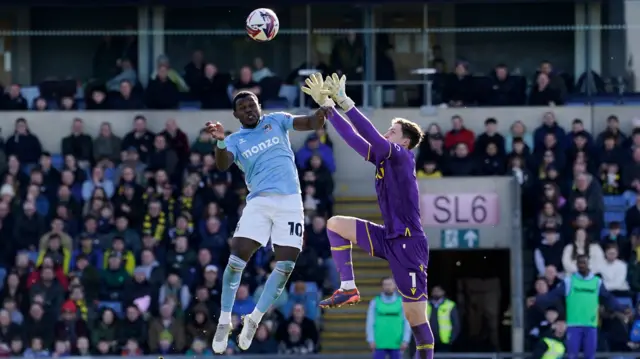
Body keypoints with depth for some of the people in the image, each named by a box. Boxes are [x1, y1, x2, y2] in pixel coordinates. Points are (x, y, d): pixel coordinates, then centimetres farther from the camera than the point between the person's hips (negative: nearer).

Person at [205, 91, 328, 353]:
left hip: (290, 202, 1)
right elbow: (223, 165, -11)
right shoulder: (235, 140, 8)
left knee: (285, 266, -5)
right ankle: (224, 322, 1)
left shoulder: (276, 121, 11)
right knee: (237, 260, -13)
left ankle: (254, 320, 11)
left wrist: (324, 108, -22)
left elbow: (311, 123, 0)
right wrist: (220, 142, -32)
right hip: (259, 202, -1)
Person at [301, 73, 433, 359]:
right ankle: (348, 288, 1)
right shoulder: (382, 158, 11)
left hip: (409, 244, -8)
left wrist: (345, 102, -26)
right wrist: (327, 106, 4)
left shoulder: (404, 158, -11)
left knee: (415, 317, -6)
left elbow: (372, 137, -25)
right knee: (335, 224, 3)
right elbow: (353, 138, 11)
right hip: (389, 238, 8)